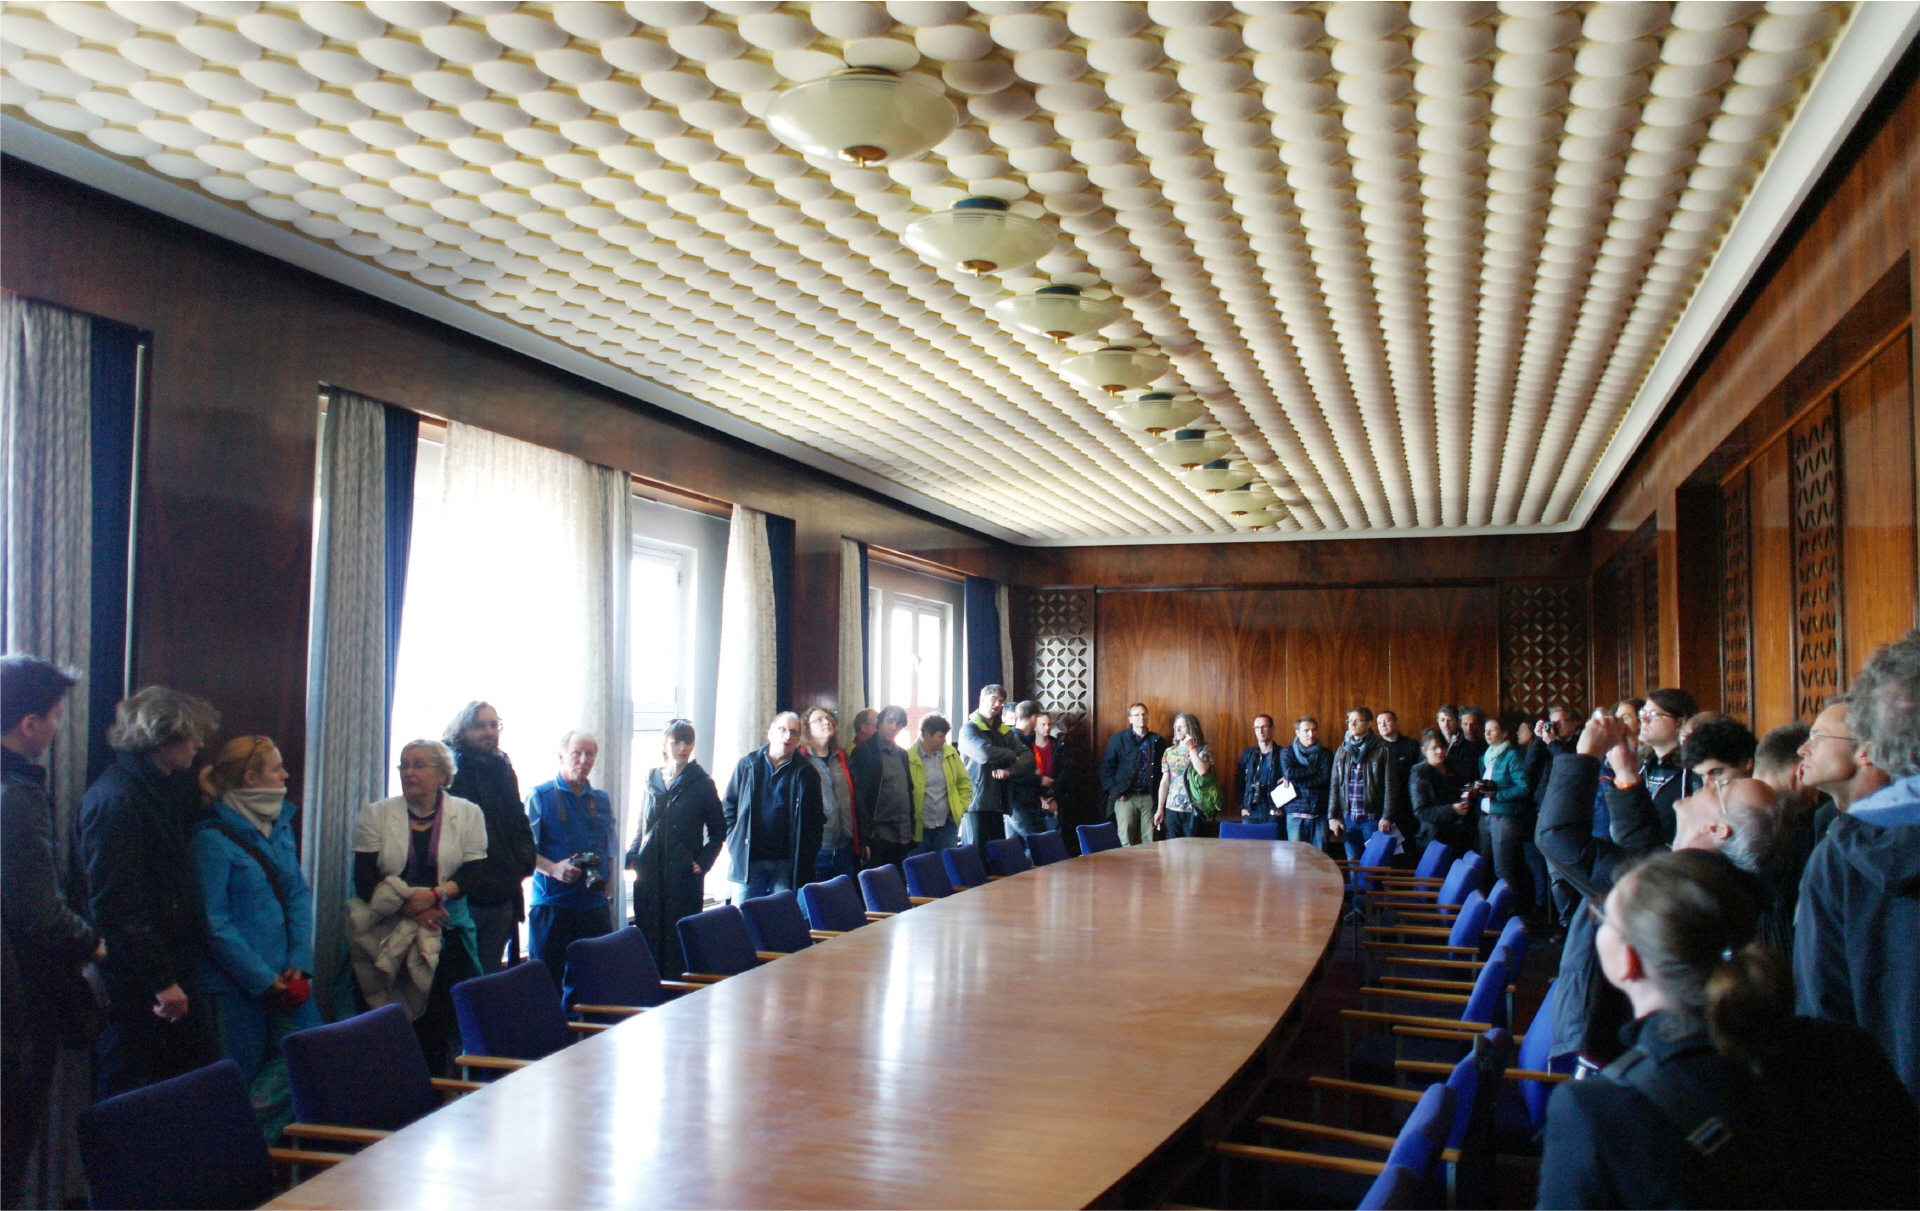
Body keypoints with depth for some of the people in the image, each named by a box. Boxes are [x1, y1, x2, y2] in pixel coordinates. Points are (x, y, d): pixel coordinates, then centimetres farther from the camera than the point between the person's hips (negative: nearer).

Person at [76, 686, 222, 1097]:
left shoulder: (166, 789, 12)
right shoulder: (114, 800, -18)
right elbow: (116, 906, -22)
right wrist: (161, 981, -21)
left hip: (172, 969, 9)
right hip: (134, 984, -9)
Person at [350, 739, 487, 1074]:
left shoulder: (468, 814, 7)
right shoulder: (376, 815, 7)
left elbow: (474, 872, -1)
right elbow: (364, 881, -1)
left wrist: (435, 894, -19)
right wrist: (408, 905, -14)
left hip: (446, 933, 0)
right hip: (386, 935, 0)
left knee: (439, 1020, -4)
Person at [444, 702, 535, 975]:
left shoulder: (503, 770, 15)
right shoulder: (451, 767, -5)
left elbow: (521, 823, 23)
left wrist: (524, 860, 7)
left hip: (503, 896, 6)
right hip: (463, 893, -6)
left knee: (490, 971, 9)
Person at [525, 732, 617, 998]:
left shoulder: (602, 800, 14)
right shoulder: (540, 797, 0)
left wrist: (605, 893, 10)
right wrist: (553, 869, -21)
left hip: (594, 906, 4)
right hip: (552, 904, -4)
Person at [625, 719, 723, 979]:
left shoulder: (701, 783, 2)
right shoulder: (653, 779, 11)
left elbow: (718, 831, 7)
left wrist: (703, 862, -5)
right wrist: (632, 857, 4)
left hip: (684, 878, -3)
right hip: (649, 876, 3)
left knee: (679, 941, -5)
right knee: (648, 938, 1)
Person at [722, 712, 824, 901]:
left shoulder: (805, 773, 5)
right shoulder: (747, 765, 7)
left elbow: (817, 819, 5)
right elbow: (728, 806, 10)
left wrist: (805, 858, -3)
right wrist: (734, 842, -1)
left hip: (787, 863, 0)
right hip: (748, 860, 0)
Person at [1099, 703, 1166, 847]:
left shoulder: (1158, 740, 9)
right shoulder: (1118, 739, 2)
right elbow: (1106, 767, 2)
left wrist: (1160, 795, 3)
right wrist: (1114, 791, -6)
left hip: (1149, 797, 2)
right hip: (1125, 797, -2)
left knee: (1149, 841, 3)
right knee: (1125, 840, -5)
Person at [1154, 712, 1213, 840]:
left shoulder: (1203, 749, -1)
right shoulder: (1169, 751, 9)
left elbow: (1202, 771, -20)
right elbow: (1164, 781, 10)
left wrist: (1191, 747, -13)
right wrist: (1159, 809, 7)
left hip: (1193, 809, -3)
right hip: (1172, 808, 4)